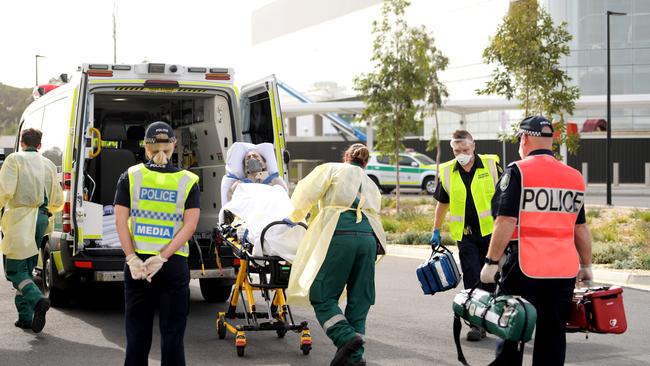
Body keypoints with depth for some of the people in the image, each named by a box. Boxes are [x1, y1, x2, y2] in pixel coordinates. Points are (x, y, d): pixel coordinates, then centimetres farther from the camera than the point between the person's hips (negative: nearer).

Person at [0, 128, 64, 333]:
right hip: (41, 220, 6)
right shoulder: (49, 165, 13)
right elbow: (58, 202, 15)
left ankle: (38, 300, -26)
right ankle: (25, 317, 13)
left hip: (20, 220, -6)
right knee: (26, 269, 15)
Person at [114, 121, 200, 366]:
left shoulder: (131, 176, 1)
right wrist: (162, 258, -12)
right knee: (172, 334, 6)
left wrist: (132, 259, -9)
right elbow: (189, 225, -9)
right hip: (174, 264, -1)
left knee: (137, 333, 10)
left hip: (136, 262, 1)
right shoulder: (188, 181, 1)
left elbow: (121, 221, -6)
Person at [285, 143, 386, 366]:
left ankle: (346, 337, -21)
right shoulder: (372, 186, 32)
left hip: (340, 234, -5)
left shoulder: (332, 169, 18)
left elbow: (306, 193, 9)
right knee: (359, 300, 9)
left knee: (322, 296, -1)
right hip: (369, 236, 5)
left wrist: (293, 218, 26)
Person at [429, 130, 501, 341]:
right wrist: (436, 231, 17)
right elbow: (442, 203, 16)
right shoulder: (447, 172, 4)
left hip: (491, 229, -1)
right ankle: (476, 324, 1)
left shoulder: (490, 165, -3)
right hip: (465, 234, 1)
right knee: (472, 280, -3)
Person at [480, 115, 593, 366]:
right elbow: (581, 228, 15)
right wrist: (586, 266, 24)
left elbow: (506, 222, -13)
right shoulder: (574, 177, 10)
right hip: (564, 270, 4)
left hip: (524, 268, -4)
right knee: (553, 335, 11)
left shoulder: (517, 171, -7)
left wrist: (491, 262, -8)